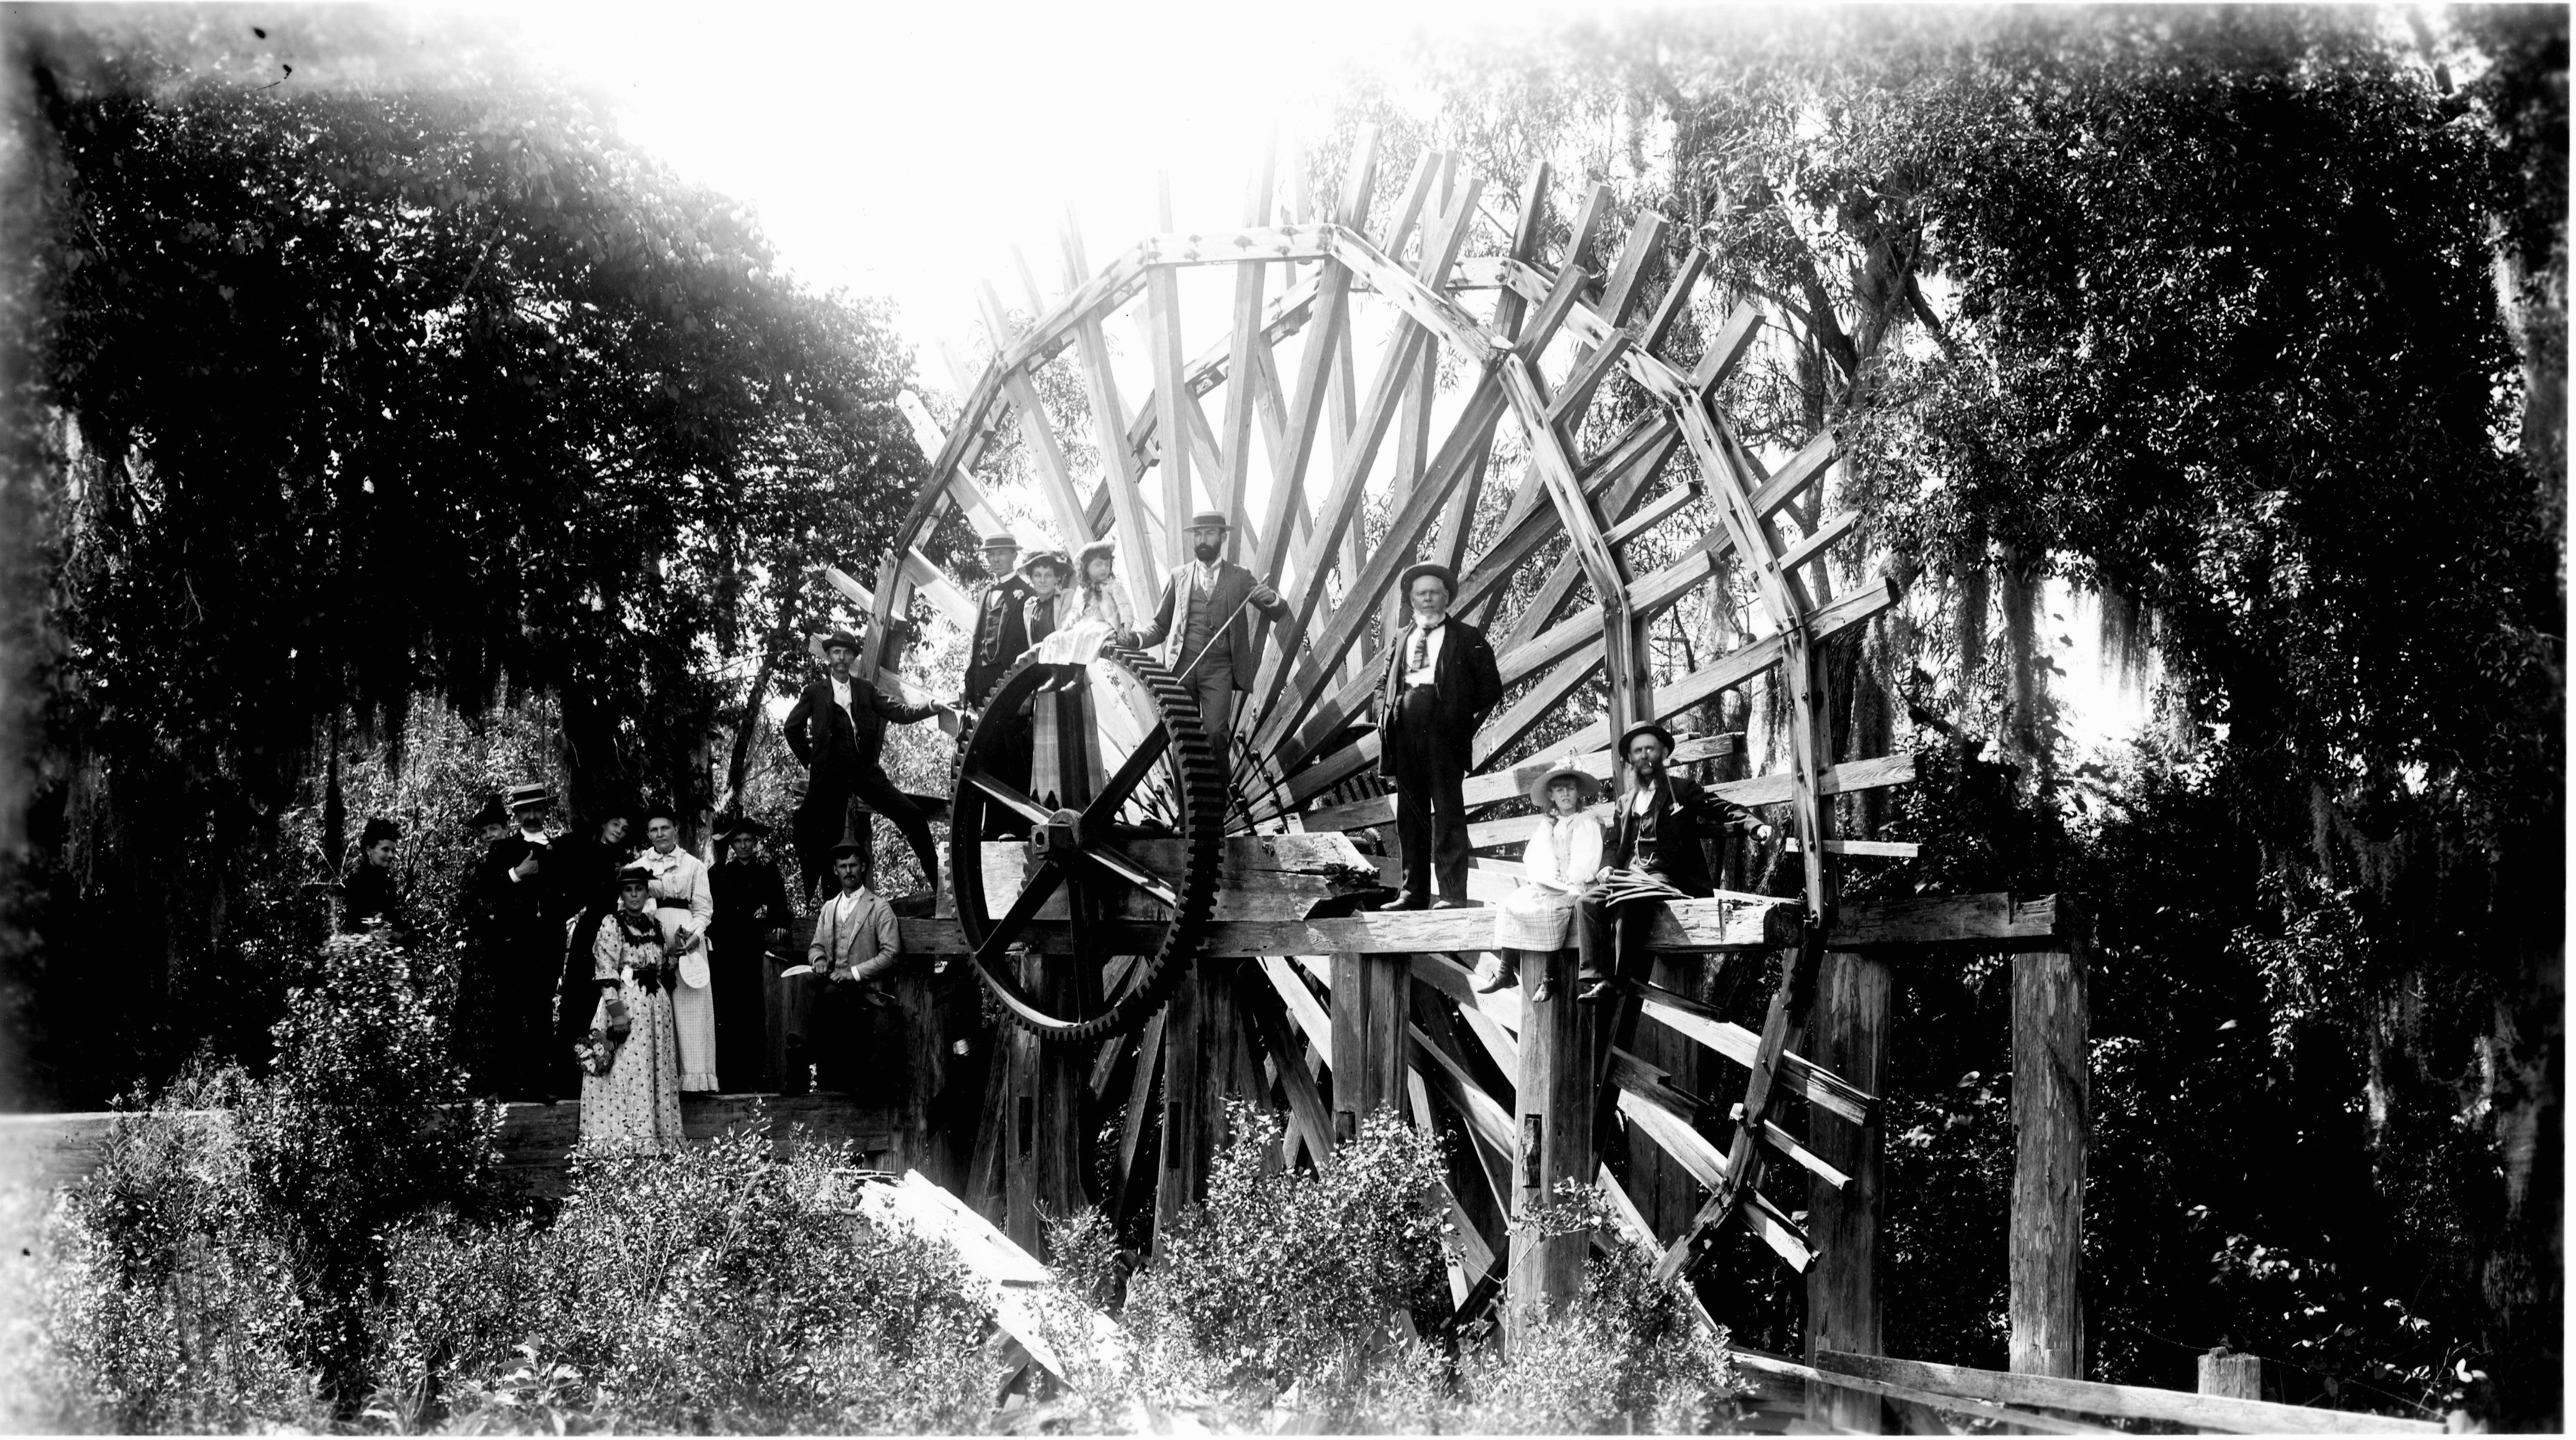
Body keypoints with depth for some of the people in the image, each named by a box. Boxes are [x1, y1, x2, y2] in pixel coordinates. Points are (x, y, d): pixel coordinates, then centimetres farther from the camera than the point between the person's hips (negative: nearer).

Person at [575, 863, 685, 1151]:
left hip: (657, 1004, 6)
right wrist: (616, 1011, -19)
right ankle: (624, 1139, -9)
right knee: (626, 1070, -10)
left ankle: (656, 1135, 8)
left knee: (657, 1073, 5)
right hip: (624, 1003, -6)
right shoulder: (612, 925, -4)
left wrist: (675, 950, 5)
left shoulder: (655, 924, 14)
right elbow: (606, 971, -12)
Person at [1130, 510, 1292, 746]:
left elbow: (1280, 614, 7)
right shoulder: (1179, 577, 12)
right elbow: (1160, 624, 15)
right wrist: (1139, 639, -7)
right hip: (1184, 666, 2)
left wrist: (1271, 599, -16)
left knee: (1215, 732, -14)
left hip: (1220, 668, -2)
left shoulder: (1240, 578, 10)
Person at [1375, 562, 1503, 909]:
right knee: (1410, 813, 4)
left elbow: (1490, 688, 5)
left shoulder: (1467, 638, 9)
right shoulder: (1399, 640, 22)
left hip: (1444, 728, -4)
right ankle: (1414, 892, 8)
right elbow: (1386, 688, 23)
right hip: (1405, 731, 4)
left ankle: (1454, 893, -10)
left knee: (1448, 812, -8)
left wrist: (1466, 719, -3)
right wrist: (1388, 718, 5)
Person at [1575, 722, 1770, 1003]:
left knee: (1626, 901, -36)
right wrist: (1608, 868, -1)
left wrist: (1755, 826, -15)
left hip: (1666, 875, -5)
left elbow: (1725, 810, 4)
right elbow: (1614, 845, 22)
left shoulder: (1682, 789, 11)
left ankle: (1625, 979, -35)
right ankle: (1596, 979, -30)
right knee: (1587, 901, -23)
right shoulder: (1626, 803, 26)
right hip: (1628, 874, 5)